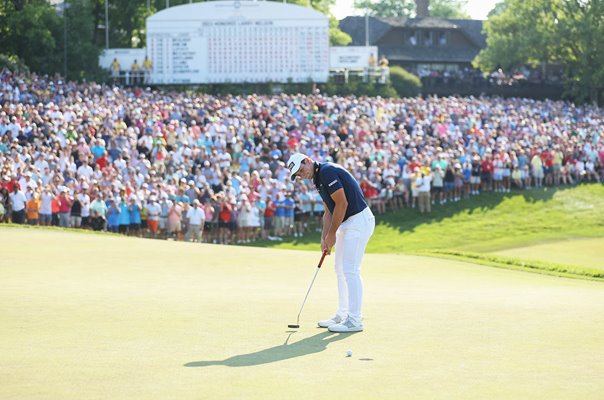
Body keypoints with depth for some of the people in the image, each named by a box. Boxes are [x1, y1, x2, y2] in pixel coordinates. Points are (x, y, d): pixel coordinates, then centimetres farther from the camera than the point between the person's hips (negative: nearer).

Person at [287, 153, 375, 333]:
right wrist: (324, 238, 7)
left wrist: (332, 234, -12)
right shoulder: (319, 178, 14)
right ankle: (342, 315, 22)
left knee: (350, 269, -10)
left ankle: (355, 320, -8)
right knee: (341, 269, 15)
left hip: (359, 221, -11)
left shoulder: (327, 172, -17)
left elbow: (342, 204, -20)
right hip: (347, 223, 11)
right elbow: (329, 211, 17)